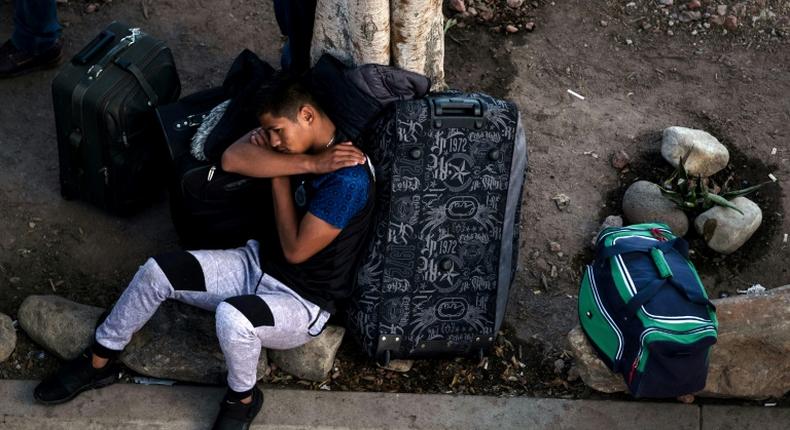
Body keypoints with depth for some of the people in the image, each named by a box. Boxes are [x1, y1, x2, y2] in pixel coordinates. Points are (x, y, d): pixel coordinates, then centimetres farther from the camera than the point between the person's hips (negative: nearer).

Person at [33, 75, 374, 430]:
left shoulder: (348, 179, -26)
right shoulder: (301, 147, -1)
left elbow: (295, 250, -23)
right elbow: (231, 159, -16)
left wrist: (279, 172, -15)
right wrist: (308, 164, -25)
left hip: (303, 302, -8)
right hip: (259, 264, 8)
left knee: (232, 317, -39)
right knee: (157, 271, -8)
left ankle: (242, 399, -5)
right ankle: (98, 362, 14)